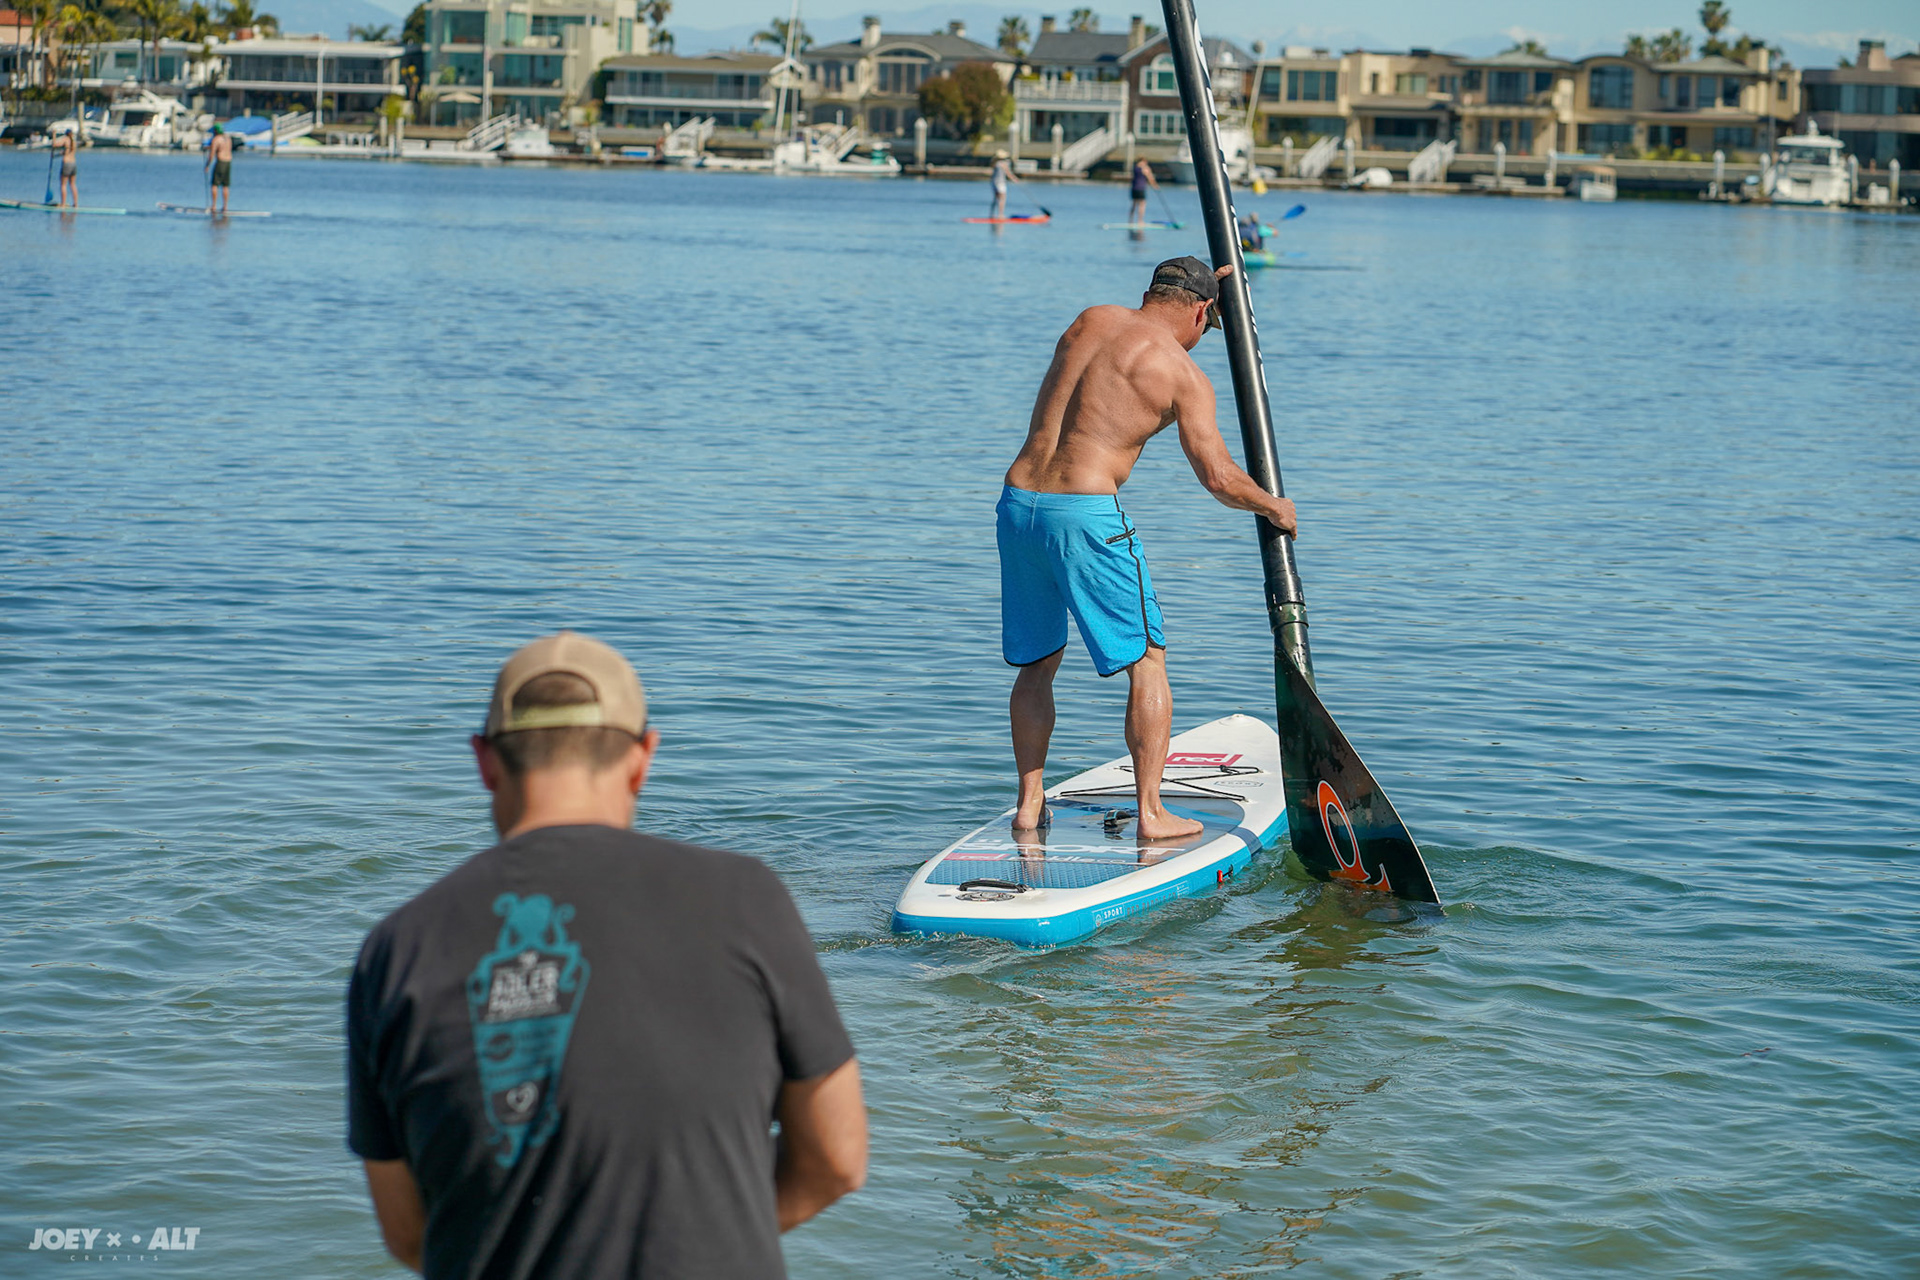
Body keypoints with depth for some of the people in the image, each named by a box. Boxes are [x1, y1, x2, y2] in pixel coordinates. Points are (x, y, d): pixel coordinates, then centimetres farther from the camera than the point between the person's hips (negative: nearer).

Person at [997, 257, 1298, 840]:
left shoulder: (1089, 321, 15)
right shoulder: (1184, 374, -2)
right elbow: (1218, 476, -4)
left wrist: (1198, 283, 46)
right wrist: (1273, 507, 15)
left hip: (1017, 502, 6)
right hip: (1086, 513, -6)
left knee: (1037, 662, 20)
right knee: (1147, 660, 6)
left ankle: (1029, 803, 21)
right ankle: (1150, 813, 2)